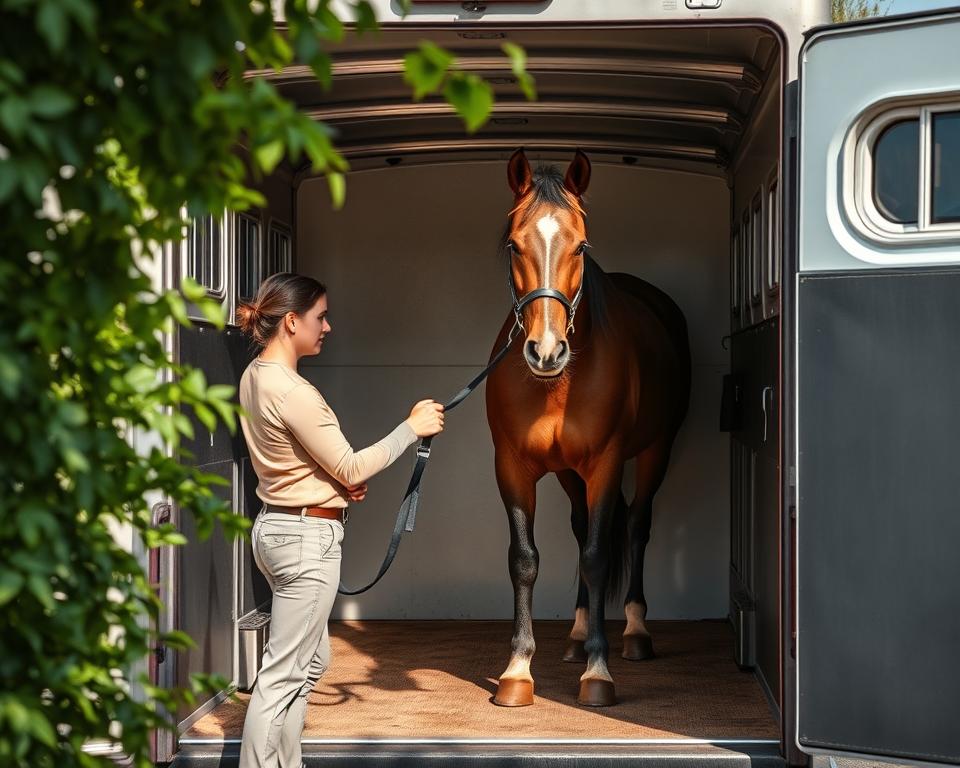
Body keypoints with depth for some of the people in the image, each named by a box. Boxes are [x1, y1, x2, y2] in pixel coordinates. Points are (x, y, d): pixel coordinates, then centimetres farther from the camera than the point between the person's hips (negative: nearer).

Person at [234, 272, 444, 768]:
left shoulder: (255, 376, 7)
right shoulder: (293, 392, -22)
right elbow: (350, 469, -16)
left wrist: (340, 482, 6)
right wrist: (413, 427, -8)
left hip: (277, 525, 10)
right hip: (308, 536, -10)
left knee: (312, 659, 20)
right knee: (284, 675, -5)